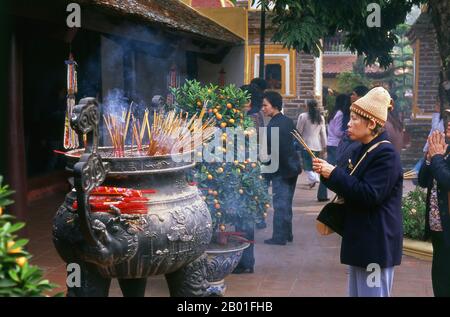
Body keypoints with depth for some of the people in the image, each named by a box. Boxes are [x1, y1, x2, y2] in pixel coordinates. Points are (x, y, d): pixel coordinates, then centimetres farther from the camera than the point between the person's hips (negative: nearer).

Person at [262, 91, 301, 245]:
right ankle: (287, 234, 24)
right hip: (292, 167, 9)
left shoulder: (273, 126, -19)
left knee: (280, 204, -2)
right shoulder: (288, 121, 9)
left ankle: (279, 237, 3)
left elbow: (274, 151, -21)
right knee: (287, 203, 16)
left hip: (281, 170, -9)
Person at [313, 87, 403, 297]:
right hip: (359, 240, 10)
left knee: (372, 292, -2)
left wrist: (334, 173, -20)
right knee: (356, 291, 18)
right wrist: (328, 174, -1)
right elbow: (350, 187, 18)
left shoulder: (385, 154, -17)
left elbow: (369, 195, -25)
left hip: (377, 245, -10)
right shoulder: (361, 151, 12)